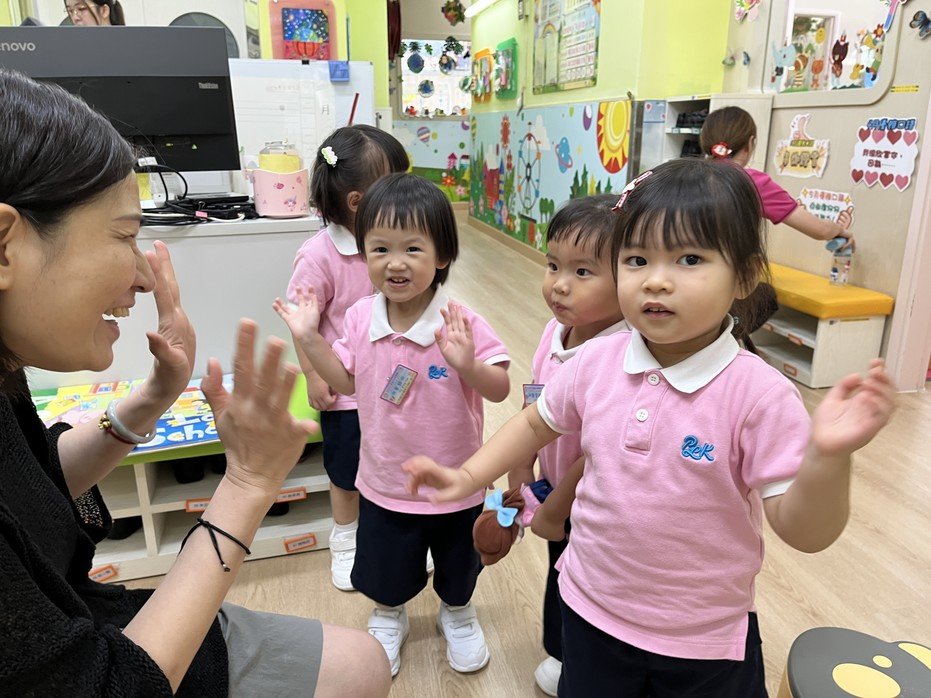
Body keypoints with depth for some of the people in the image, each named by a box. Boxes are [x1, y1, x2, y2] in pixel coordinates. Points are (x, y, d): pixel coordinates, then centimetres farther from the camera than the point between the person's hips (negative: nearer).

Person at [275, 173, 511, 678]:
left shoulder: (461, 323, -23)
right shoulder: (360, 318, -11)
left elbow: (500, 390, -20)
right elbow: (347, 381, 2)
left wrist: (467, 364, -39)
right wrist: (309, 339, -9)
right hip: (384, 484, 3)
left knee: (457, 569, 25)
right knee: (384, 573, 24)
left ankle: (457, 614, 56)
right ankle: (387, 618, 55)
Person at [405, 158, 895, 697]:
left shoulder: (759, 394, -23)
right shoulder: (596, 362, -12)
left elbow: (804, 532, -20)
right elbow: (538, 424, 5)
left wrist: (829, 456, -38)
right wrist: (470, 477, -2)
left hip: (706, 638, -3)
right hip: (591, 608, 3)